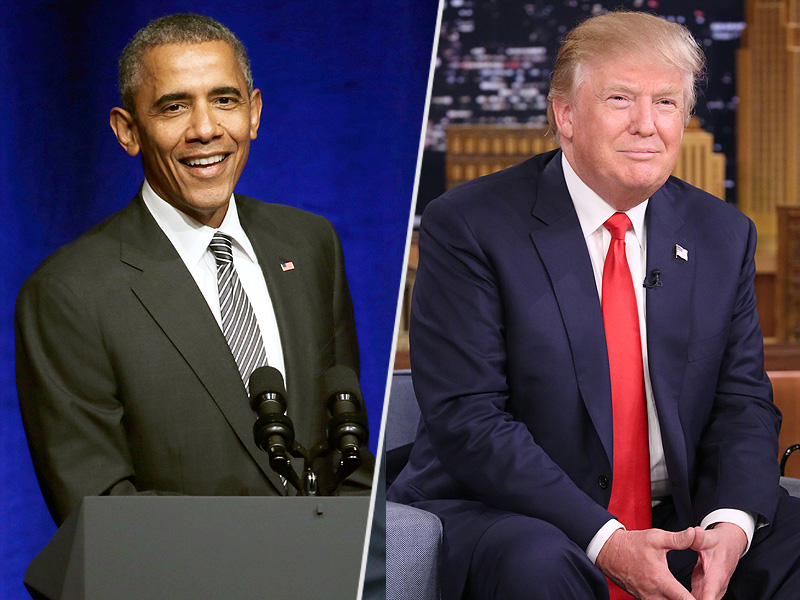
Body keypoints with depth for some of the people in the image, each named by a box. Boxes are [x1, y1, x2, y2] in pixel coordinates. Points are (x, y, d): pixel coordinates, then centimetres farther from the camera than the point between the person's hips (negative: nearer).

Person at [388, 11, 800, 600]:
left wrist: (731, 523, -16)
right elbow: (467, 419, -14)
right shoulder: (467, 226, -7)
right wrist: (605, 542, -24)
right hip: (503, 514, -4)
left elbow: (742, 402, 7)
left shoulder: (724, 235, 9)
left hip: (679, 520, 4)